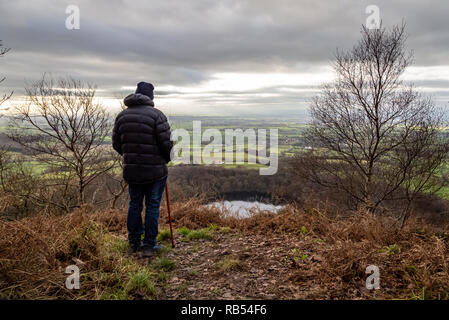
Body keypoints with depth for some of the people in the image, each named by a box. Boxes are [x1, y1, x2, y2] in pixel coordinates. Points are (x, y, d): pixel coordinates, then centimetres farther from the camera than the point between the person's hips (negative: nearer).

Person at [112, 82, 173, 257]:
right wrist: (166, 159, 5)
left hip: (132, 170, 5)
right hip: (155, 170, -5)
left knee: (134, 204, 16)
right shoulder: (156, 114, -11)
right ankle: (149, 246, 11)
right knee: (152, 206, 5)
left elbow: (116, 144, 8)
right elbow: (166, 143, -14)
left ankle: (134, 243, 24)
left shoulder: (122, 115, 6)